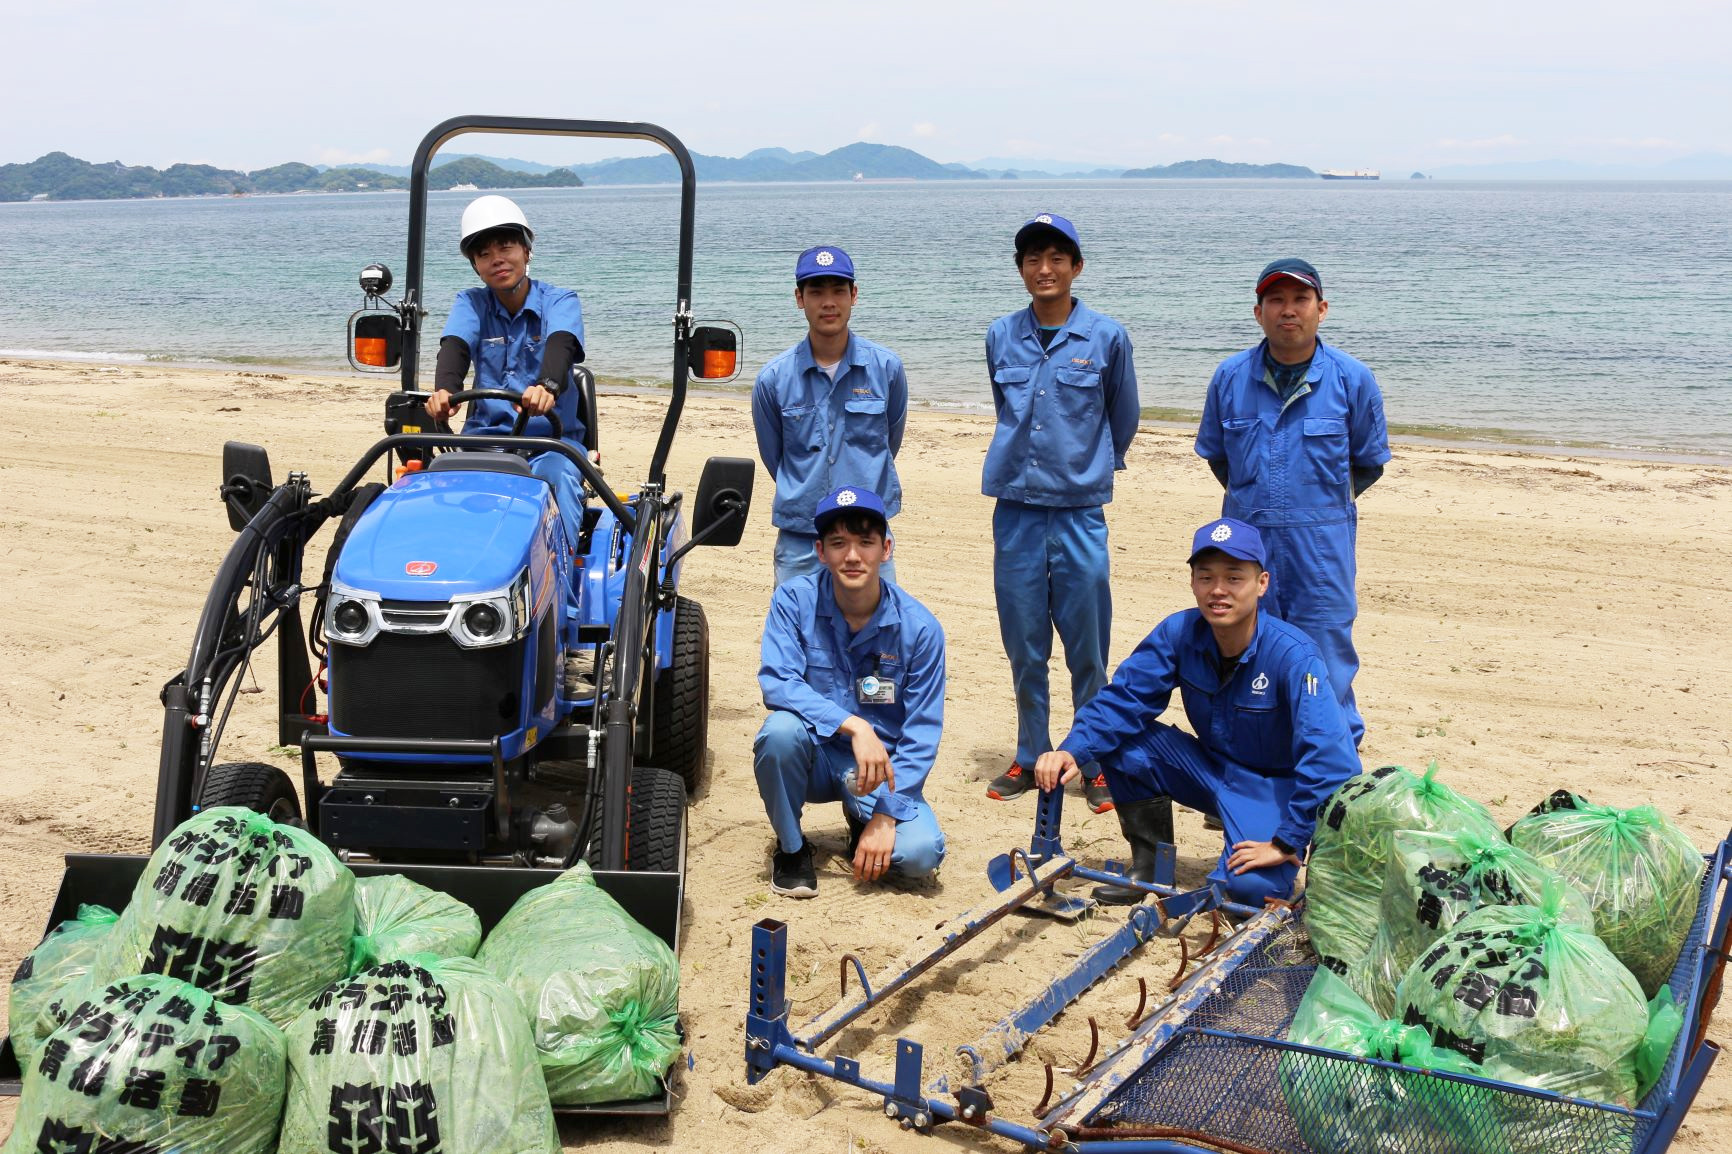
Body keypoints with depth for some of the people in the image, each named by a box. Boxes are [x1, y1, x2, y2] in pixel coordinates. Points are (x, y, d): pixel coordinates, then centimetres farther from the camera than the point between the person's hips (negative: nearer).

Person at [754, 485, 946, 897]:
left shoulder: (919, 627, -11)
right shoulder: (794, 600, -11)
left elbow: (921, 734, -9)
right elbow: (776, 684, -24)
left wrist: (886, 814, -19)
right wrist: (853, 725, -36)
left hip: (881, 766, 0)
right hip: (815, 755, 0)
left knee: (922, 851, -26)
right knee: (782, 729, -34)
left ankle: (862, 819, 13)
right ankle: (790, 847, -5)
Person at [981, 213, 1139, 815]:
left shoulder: (1106, 336, -2)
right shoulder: (1001, 336, 6)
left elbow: (1123, 420, 12)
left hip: (1080, 511, -2)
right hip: (1016, 509, 3)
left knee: (1087, 650, 1)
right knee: (1024, 648, 9)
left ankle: (1097, 763, 14)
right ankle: (1030, 757, 22)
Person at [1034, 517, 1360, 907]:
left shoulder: (1293, 655, -28)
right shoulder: (1180, 633, -13)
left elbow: (1328, 757, -34)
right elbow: (1123, 698, -11)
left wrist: (1286, 843, -34)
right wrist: (1072, 750, -29)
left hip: (1275, 786, -5)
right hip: (1211, 769, 5)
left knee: (1252, 886, -32)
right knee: (1120, 743, -16)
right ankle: (1151, 863, 4)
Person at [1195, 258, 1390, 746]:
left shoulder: (1352, 380, -3)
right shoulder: (1231, 377, 2)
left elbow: (1369, 463, 10)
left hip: (1321, 545, -2)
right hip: (1245, 539, 2)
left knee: (1325, 666, 1)